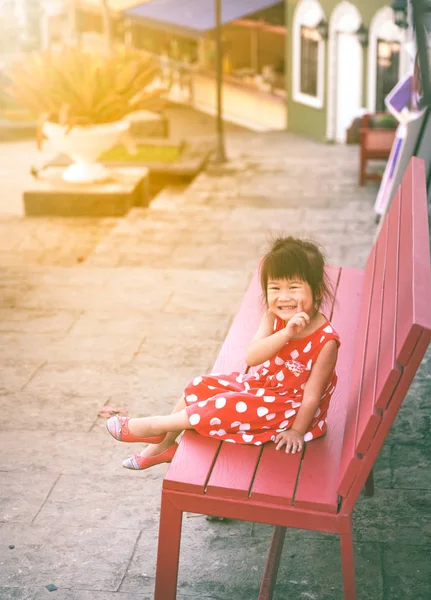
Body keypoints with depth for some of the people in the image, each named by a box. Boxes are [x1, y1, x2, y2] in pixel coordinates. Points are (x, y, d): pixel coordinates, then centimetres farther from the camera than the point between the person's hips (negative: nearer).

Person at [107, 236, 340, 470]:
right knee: (200, 387, 8)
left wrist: (297, 431, -17)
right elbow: (251, 356, -25)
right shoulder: (273, 318, -11)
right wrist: (286, 333, -39)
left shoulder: (326, 340, -27)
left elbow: (312, 394, -21)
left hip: (288, 406, -7)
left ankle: (155, 426, 0)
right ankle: (162, 446, 22)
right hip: (262, 383, 7)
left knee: (223, 407, -21)